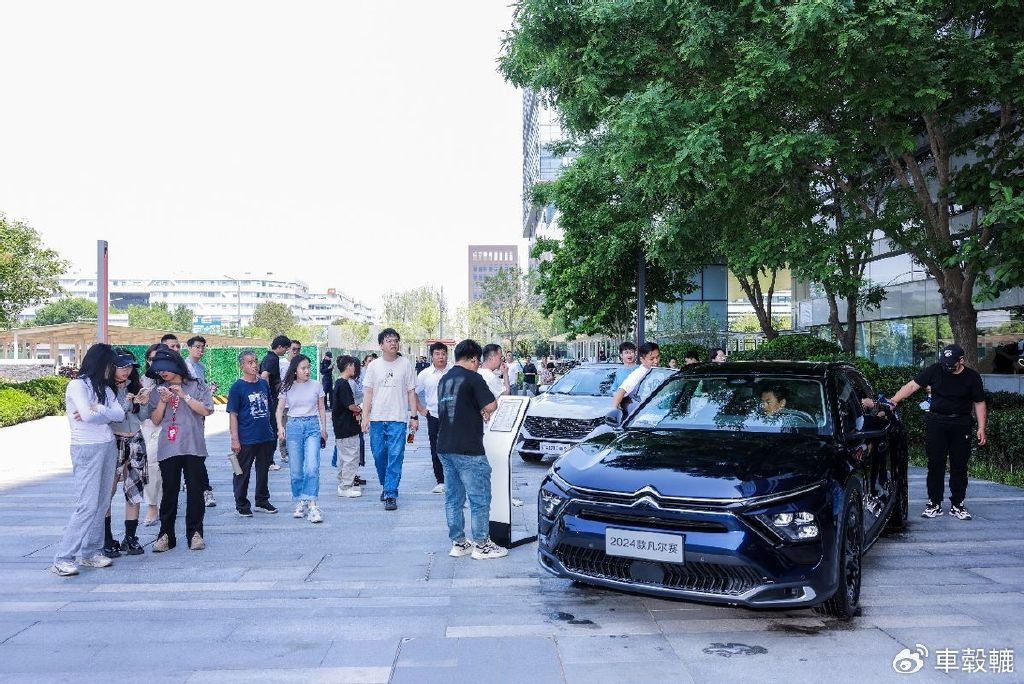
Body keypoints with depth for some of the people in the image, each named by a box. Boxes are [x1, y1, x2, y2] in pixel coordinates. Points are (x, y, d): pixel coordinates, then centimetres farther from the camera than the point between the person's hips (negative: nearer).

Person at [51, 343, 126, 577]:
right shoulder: (77, 385, -5)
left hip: (108, 446, 7)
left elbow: (120, 414, 2)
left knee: (102, 503, 6)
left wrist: (97, 410, -12)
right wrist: (106, 412, 0)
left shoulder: (105, 387, 16)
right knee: (87, 505, -11)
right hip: (87, 449, -7)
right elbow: (87, 414, -18)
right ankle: (62, 559, -6)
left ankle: (90, 552, 14)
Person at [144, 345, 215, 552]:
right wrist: (163, 401, -6)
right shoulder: (158, 391, 12)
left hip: (193, 447, -2)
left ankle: (194, 533, 10)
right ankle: (166, 535, 9)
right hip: (168, 448, 2)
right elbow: (155, 420, 9)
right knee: (169, 491, 2)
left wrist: (184, 396, -10)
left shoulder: (197, 386, 5)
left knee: (195, 491, 2)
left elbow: (206, 410, -6)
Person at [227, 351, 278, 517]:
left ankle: (262, 501, 29)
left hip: (266, 437, 5)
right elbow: (233, 415, -10)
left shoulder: (264, 383, 7)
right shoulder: (237, 387, -9)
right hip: (246, 439, -5)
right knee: (242, 473, 6)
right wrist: (235, 439, -14)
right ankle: (241, 505, 18)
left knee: (263, 470, 16)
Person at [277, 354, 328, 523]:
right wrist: (280, 426, -10)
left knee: (312, 466, -13)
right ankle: (300, 502, 19)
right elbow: (280, 409, 5)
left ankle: (312, 504, -11)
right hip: (294, 426, 1)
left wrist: (324, 429, 10)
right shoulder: (288, 388, 4)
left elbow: (321, 409, 11)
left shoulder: (316, 386, 4)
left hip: (312, 426, -1)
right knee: (296, 469, 6)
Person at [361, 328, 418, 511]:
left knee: (395, 457, -7)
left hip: (398, 419, -2)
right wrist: (365, 417, -3)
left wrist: (414, 416, 0)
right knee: (379, 455, 10)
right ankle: (387, 486, 31)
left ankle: (390, 494, -4)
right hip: (377, 419, 2)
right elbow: (368, 393, 5)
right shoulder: (374, 366, 6)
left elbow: (411, 392, 5)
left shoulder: (406, 364, 2)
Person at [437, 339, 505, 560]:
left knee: (453, 498, 13)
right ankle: (481, 545, 8)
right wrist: (484, 409, 4)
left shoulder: (444, 379, 14)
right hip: (468, 449, -8)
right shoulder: (473, 378, -11)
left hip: (445, 446, 8)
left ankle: (458, 543, 19)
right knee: (479, 498, 2)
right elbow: (491, 405, -17)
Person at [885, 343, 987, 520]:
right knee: (935, 464, 1)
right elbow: (912, 386, -4)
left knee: (959, 466, 6)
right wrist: (894, 400, -16)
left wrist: (981, 428, -3)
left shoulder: (972, 377, 0)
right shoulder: (934, 371, -1)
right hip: (936, 422, 0)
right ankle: (934, 504, 8)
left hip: (961, 425, 0)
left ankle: (957, 504, 16)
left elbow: (979, 403, 4)